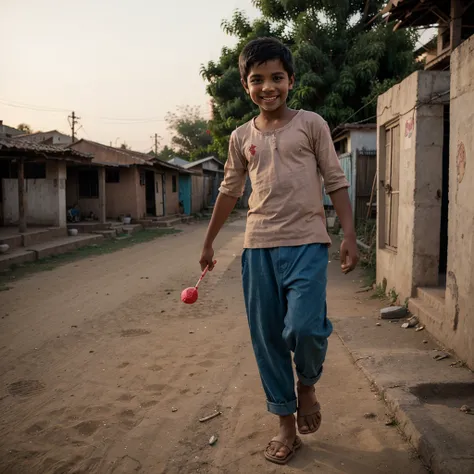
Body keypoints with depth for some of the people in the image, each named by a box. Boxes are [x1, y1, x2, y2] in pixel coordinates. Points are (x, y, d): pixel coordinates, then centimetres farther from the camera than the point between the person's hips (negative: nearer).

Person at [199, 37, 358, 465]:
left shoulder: (311, 124, 3)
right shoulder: (241, 137, 12)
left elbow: (336, 182, 2)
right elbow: (229, 191, 20)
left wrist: (349, 235, -9)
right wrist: (209, 241, 22)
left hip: (307, 242, -3)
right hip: (258, 247, 4)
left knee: (304, 326, -20)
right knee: (267, 338, 6)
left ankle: (308, 384, 17)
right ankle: (287, 427, 23)